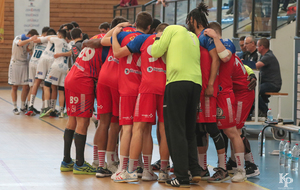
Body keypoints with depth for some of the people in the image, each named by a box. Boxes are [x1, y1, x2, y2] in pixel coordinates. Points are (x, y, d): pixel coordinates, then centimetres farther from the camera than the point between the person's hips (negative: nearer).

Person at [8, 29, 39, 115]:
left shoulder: (30, 41, 6)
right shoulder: (18, 38, -12)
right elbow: (20, 44, -35)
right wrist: (30, 40, -47)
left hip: (25, 65, 5)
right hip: (15, 65, -5)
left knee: (26, 87, -2)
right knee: (14, 87, 0)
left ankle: (23, 106, 13)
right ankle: (15, 107, 8)